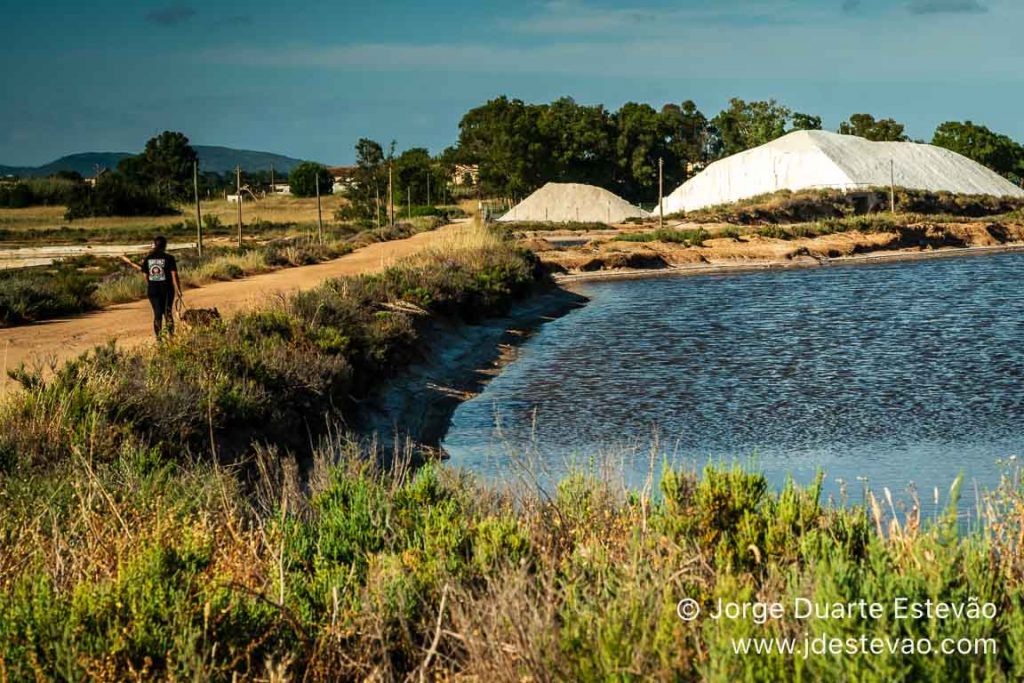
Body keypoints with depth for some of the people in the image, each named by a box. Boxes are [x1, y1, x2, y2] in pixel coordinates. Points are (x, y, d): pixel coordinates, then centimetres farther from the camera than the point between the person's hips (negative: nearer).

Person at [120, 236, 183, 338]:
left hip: (153, 290, 2)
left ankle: (158, 338, 5)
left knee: (157, 314, 8)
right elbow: (174, 276, -10)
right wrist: (179, 293, -6)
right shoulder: (169, 258, -8)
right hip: (166, 289, -2)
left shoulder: (148, 258, 1)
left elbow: (145, 276, 4)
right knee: (168, 313, 11)